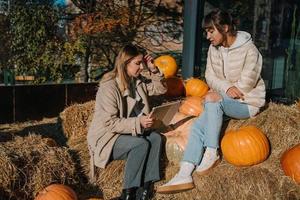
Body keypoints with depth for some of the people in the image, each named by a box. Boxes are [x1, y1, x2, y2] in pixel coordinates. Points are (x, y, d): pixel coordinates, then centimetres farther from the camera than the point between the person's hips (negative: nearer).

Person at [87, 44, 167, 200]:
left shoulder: (138, 80, 1)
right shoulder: (109, 86, -23)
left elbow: (160, 89, 10)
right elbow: (110, 122, -25)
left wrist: (153, 70, -5)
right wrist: (138, 122, -31)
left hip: (128, 131, 8)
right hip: (106, 137, -7)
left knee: (155, 138, -16)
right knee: (141, 144, -29)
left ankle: (145, 187, -15)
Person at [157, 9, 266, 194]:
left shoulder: (249, 50, -16)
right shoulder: (214, 48, 2)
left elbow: (245, 85, -18)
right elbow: (210, 76, 1)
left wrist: (218, 93, -13)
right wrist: (226, 87, -19)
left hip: (248, 103, -6)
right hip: (224, 102, 6)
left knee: (212, 98, -33)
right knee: (198, 126, -17)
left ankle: (212, 154, -25)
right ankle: (184, 176, -21)